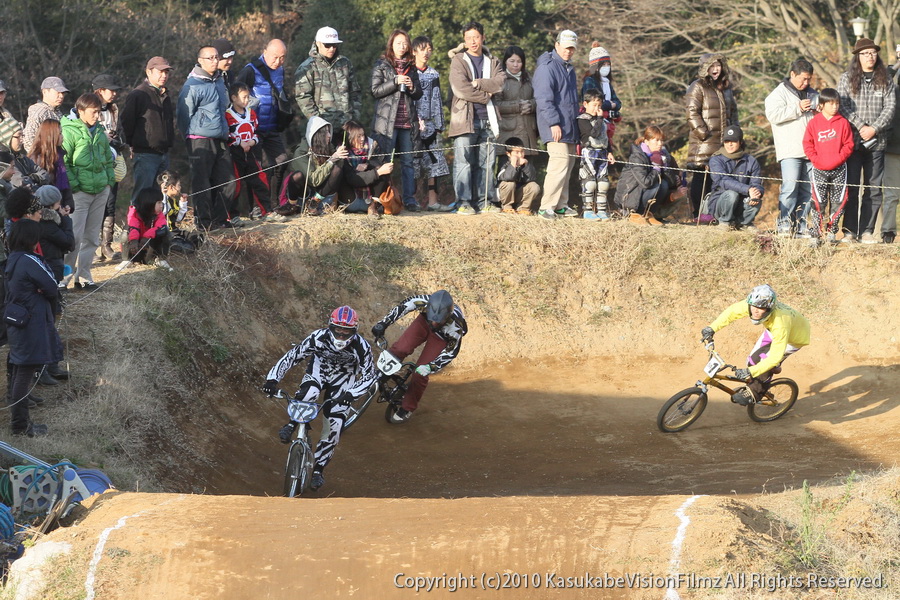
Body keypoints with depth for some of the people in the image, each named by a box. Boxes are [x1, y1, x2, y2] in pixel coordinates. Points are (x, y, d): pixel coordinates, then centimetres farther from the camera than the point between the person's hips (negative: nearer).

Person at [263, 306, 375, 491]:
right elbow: (292, 356, -24)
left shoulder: (361, 347, -31)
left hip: (343, 378, 0)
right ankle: (291, 425, -9)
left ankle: (318, 470, 7)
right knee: (308, 392, -36)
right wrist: (272, 379, -35)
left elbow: (369, 375, -21)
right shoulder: (318, 338, -31)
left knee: (334, 425, -9)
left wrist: (351, 394, -39)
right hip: (319, 367, 0)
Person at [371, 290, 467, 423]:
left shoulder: (456, 325, -40)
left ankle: (407, 409, 12)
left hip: (442, 337, -2)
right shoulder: (424, 302, -38)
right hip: (424, 323, 2)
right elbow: (402, 306, -20)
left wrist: (430, 367, -34)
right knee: (400, 349, -21)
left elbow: (451, 351, -26)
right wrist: (383, 323, -23)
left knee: (420, 374, -8)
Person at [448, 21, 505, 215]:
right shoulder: (458, 61, 2)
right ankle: (463, 202, -7)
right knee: (463, 162, -8)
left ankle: (484, 201, 10)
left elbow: (501, 81, -2)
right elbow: (460, 89, -11)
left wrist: (478, 83, -12)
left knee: (486, 163, 5)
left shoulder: (492, 61, 16)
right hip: (465, 118, -4)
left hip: (487, 119, 4)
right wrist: (486, 96, -4)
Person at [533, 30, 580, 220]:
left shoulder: (569, 68, 20)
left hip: (570, 127, 10)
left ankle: (561, 205, 17)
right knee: (560, 163, -17)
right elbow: (544, 98, -18)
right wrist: (554, 123, -23)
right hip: (556, 127, -10)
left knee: (568, 164, 10)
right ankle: (546, 206, -15)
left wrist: (577, 122, 25)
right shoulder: (547, 67, -11)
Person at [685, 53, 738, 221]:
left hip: (723, 141, 7)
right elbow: (692, 113, -11)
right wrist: (703, 133, -16)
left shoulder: (726, 87, 19)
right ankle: (698, 213, -4)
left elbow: (733, 111, 26)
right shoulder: (698, 87, -3)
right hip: (703, 143, -7)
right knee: (702, 177, -7)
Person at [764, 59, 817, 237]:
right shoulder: (779, 93, 3)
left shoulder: (812, 94, 22)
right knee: (790, 187, -15)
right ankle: (784, 226, -12)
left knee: (807, 189, 4)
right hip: (790, 151, -6)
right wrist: (798, 109, -14)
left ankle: (800, 226, 7)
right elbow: (773, 114, -14)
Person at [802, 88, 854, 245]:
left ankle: (831, 230, 17)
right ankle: (816, 234, 2)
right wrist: (816, 159, -10)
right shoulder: (814, 123, 0)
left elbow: (849, 144, 1)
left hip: (839, 169, 1)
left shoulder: (843, 123, 1)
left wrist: (839, 158, -12)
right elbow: (807, 144, 1)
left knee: (838, 201, 3)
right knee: (819, 202, -3)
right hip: (819, 170, -1)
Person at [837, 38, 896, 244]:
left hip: (876, 141, 2)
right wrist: (860, 127, -13)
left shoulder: (885, 80, 9)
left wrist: (874, 128, -11)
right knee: (851, 186, -3)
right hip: (852, 140, -1)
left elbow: (890, 107, 2)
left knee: (874, 188, 1)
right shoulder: (847, 78, 6)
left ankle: (867, 231, 5)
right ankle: (849, 231, 1)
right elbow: (842, 105, -3)